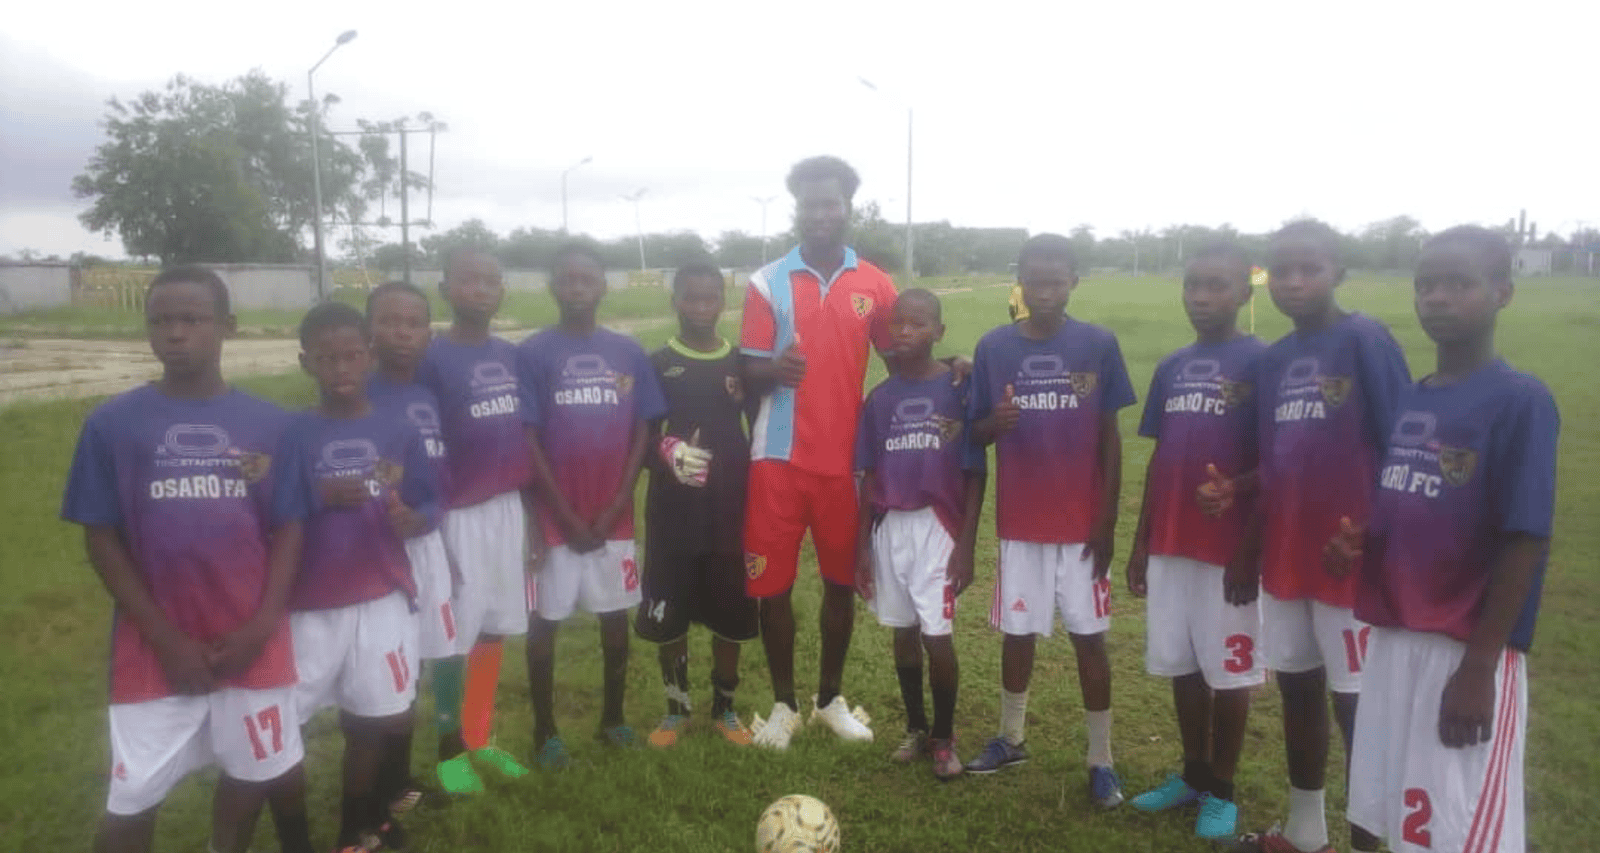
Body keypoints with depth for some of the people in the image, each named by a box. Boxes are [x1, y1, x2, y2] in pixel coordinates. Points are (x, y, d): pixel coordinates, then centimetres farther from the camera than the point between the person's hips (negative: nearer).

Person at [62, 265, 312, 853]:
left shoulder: (268, 423, -1)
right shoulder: (112, 423, -4)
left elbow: (288, 529, 1)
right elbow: (101, 539, -3)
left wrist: (262, 625, -9)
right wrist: (166, 638, -8)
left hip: (251, 643, 1)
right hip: (154, 647, 0)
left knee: (258, 772, 14)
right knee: (130, 799, 6)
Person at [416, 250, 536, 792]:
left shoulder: (510, 355, 7)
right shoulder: (432, 360, -9)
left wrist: (535, 515, 11)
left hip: (508, 510, 5)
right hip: (459, 516, -5)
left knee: (494, 629, 13)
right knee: (455, 634, 4)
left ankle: (479, 739, 28)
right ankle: (451, 749, 21)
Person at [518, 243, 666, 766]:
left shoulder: (629, 353, 2)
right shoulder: (532, 354, -6)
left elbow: (641, 432, 3)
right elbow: (526, 442, -8)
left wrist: (616, 506, -5)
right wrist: (567, 516, -10)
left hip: (613, 517, 3)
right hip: (556, 516, -3)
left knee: (616, 616, 11)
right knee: (544, 619, 5)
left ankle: (613, 718, 27)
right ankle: (545, 730, 19)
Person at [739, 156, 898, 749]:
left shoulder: (874, 285, 3)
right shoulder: (767, 283, -2)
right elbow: (747, 374, -3)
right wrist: (772, 369, -26)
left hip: (848, 457, 2)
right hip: (780, 457, -1)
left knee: (842, 581, 11)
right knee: (772, 583, 4)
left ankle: (830, 698, 29)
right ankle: (784, 703, 22)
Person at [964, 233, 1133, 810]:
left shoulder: (1098, 345, -5)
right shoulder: (994, 347, -2)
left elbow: (1109, 437, -1)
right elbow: (976, 433, 3)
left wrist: (1108, 520, -4)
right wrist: (995, 424, -21)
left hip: (1081, 522, -1)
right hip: (1020, 521, 1)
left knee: (1090, 637, 5)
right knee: (1018, 632, 12)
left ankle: (1100, 760, 18)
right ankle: (1010, 739, 31)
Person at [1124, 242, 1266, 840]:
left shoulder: (1260, 361, -6)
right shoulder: (1170, 368, 11)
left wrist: (1236, 489, -28)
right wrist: (1139, 543, 14)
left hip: (1231, 545, -5)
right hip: (1169, 543, 5)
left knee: (1229, 670, 6)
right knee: (1181, 665, 14)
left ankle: (1222, 791, 22)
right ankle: (1193, 775, 30)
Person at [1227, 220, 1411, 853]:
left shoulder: (1365, 340, -10)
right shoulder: (1273, 360, 9)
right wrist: (1247, 552, 14)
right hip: (1284, 558, 7)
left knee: (1357, 702, 2)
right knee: (1297, 687, 16)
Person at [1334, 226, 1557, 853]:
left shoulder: (1520, 401, -12)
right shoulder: (1407, 402, 9)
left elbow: (1525, 542, -15)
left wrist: (1479, 666, -17)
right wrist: (1352, 540, -4)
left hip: (1468, 649, -7)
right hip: (1392, 637, 7)